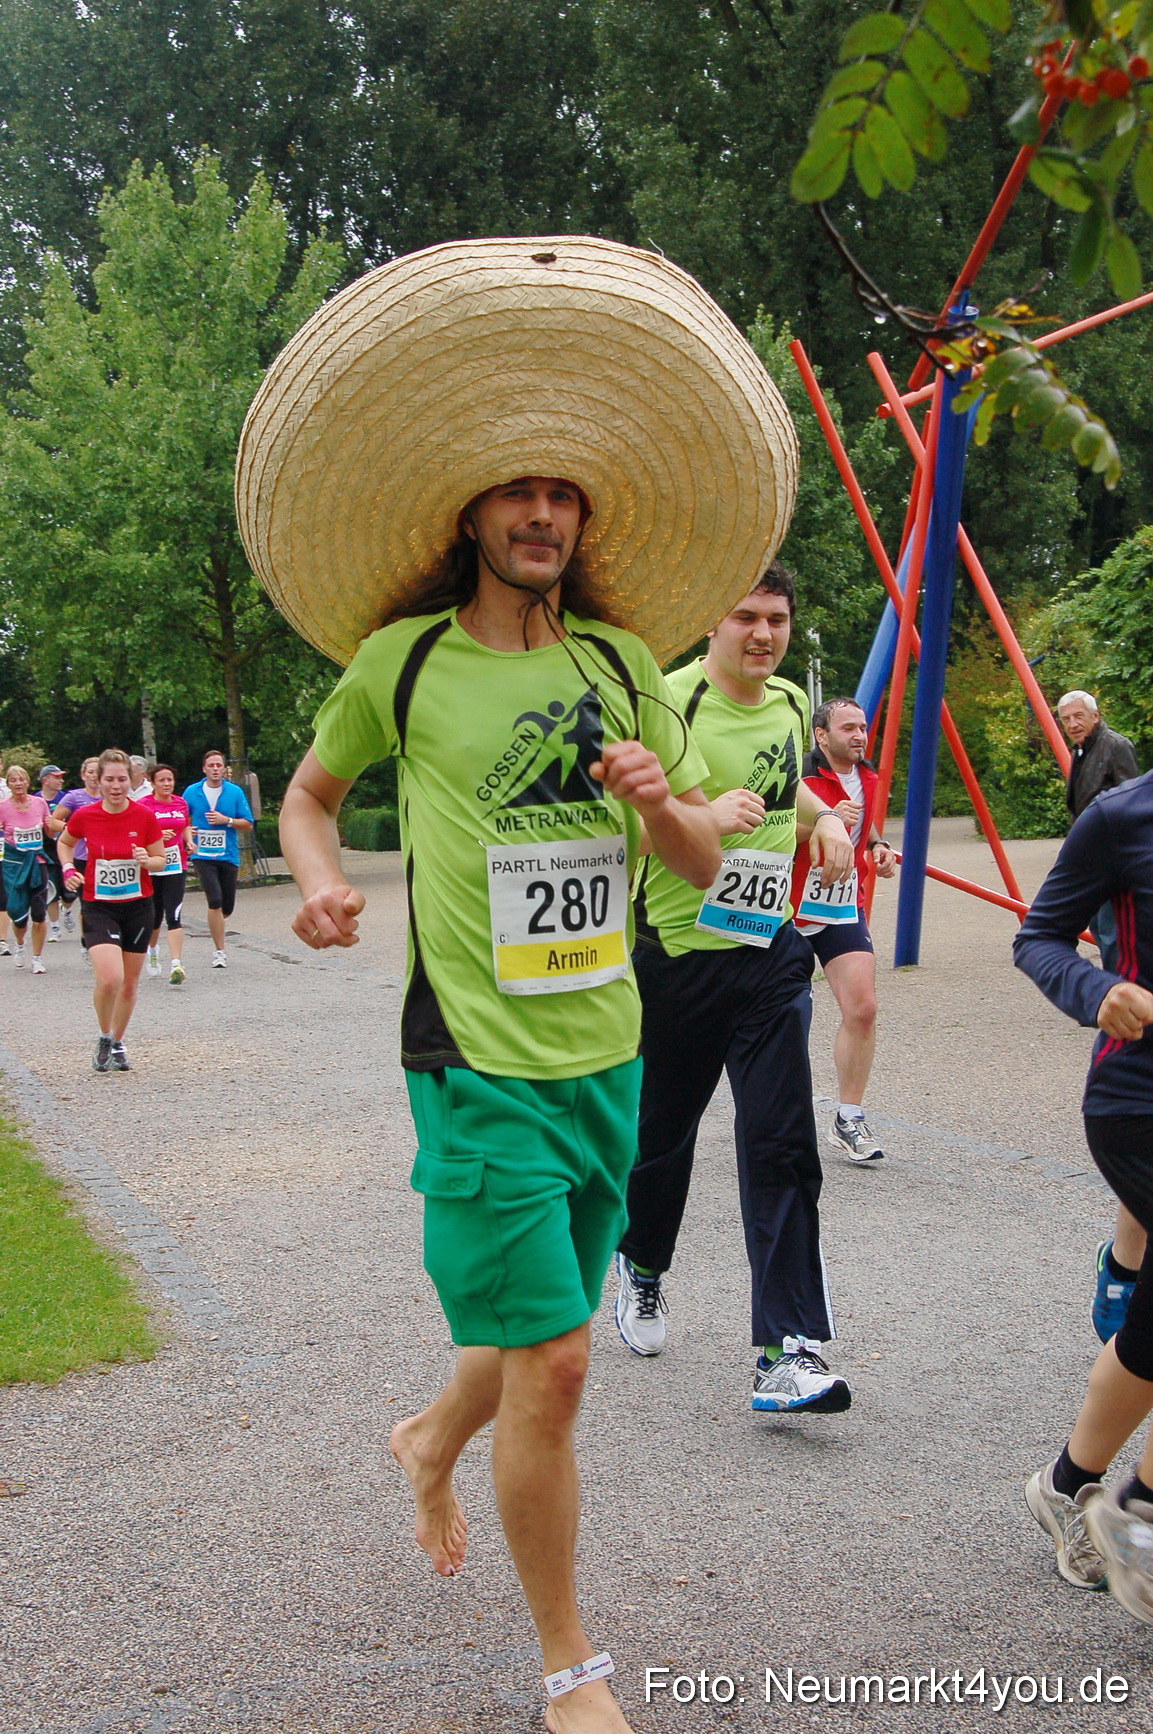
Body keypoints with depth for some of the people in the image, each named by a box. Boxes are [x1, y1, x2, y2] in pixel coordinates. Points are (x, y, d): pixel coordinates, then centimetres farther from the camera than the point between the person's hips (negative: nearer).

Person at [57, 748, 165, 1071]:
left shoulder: (145, 816, -8)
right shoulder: (84, 815, -8)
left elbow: (160, 860, 2)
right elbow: (65, 842, 13)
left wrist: (146, 860, -19)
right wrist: (68, 868, -4)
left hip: (138, 906, 2)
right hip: (98, 908, -2)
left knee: (130, 984, 9)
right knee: (109, 978, -20)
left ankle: (117, 1044, 31)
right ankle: (104, 1038, 7)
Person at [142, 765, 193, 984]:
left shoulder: (181, 803, 8)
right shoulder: (144, 805, -6)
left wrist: (189, 842, 5)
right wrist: (156, 836, -21)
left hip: (176, 865, 2)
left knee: (173, 915, -11)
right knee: (154, 915, 10)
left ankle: (176, 964, -18)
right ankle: (153, 950, 41)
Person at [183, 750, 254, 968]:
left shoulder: (235, 792, 2)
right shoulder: (192, 792, 2)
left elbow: (248, 824, 3)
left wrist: (226, 820, -12)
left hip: (229, 856, 2)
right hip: (203, 856, -2)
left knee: (227, 908, 8)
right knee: (215, 902, -15)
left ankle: (214, 924, 44)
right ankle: (219, 951, -4)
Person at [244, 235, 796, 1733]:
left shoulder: (622, 664, 7)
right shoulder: (402, 661, -3)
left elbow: (704, 868, 10)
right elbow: (311, 789, 13)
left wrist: (662, 799, -12)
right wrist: (318, 875, -9)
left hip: (609, 1059, 5)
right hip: (483, 1063, -5)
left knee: (540, 1333, 19)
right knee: (551, 1362, -6)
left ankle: (431, 1443, 53)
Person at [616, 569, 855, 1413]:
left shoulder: (790, 702, 9)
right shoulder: (670, 703, -13)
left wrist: (824, 816, 10)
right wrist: (704, 815, -28)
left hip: (771, 954, 4)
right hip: (679, 955, -4)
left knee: (782, 1146, -7)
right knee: (662, 1131, 14)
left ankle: (791, 1352, -6)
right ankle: (642, 1268, 44)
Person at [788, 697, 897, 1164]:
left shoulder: (867, 780, 8)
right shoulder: (799, 777, -14)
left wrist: (877, 846, 5)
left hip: (843, 907, 5)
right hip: (788, 908, -5)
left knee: (862, 1008, -10)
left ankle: (849, 1119, 3)